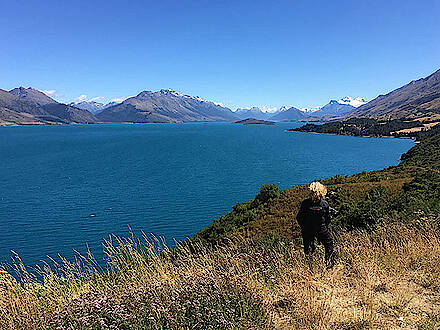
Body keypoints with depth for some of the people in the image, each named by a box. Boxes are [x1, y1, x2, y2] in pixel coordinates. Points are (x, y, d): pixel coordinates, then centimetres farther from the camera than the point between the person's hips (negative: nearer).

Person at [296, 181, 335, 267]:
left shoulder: (305, 203, -18)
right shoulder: (325, 203, -15)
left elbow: (299, 218, -9)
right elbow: (328, 219, -4)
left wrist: (303, 227, 9)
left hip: (307, 230, -1)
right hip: (321, 230, 1)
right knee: (329, 244, 22)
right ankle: (329, 262, 28)